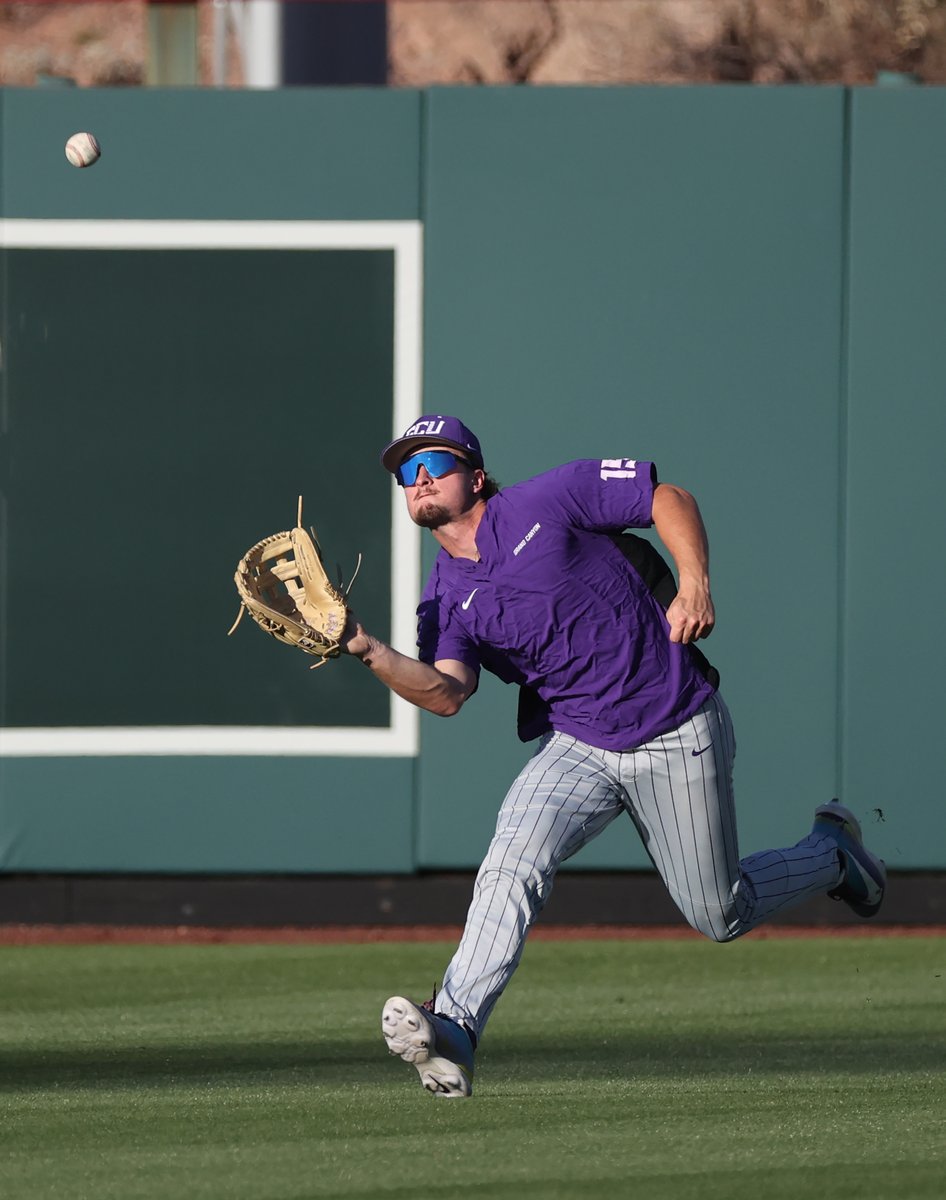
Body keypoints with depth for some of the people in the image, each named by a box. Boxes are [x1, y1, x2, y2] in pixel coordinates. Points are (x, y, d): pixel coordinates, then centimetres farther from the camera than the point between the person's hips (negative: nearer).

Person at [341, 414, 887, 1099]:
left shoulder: (545, 503, -8)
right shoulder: (446, 603, 1)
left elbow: (671, 499, -3)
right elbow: (445, 692, -17)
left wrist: (695, 586, -19)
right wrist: (371, 653, -34)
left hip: (679, 737, -3)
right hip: (576, 747, 3)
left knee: (720, 916, 5)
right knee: (513, 863, -25)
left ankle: (830, 851, 35)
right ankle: (454, 1031, -34)